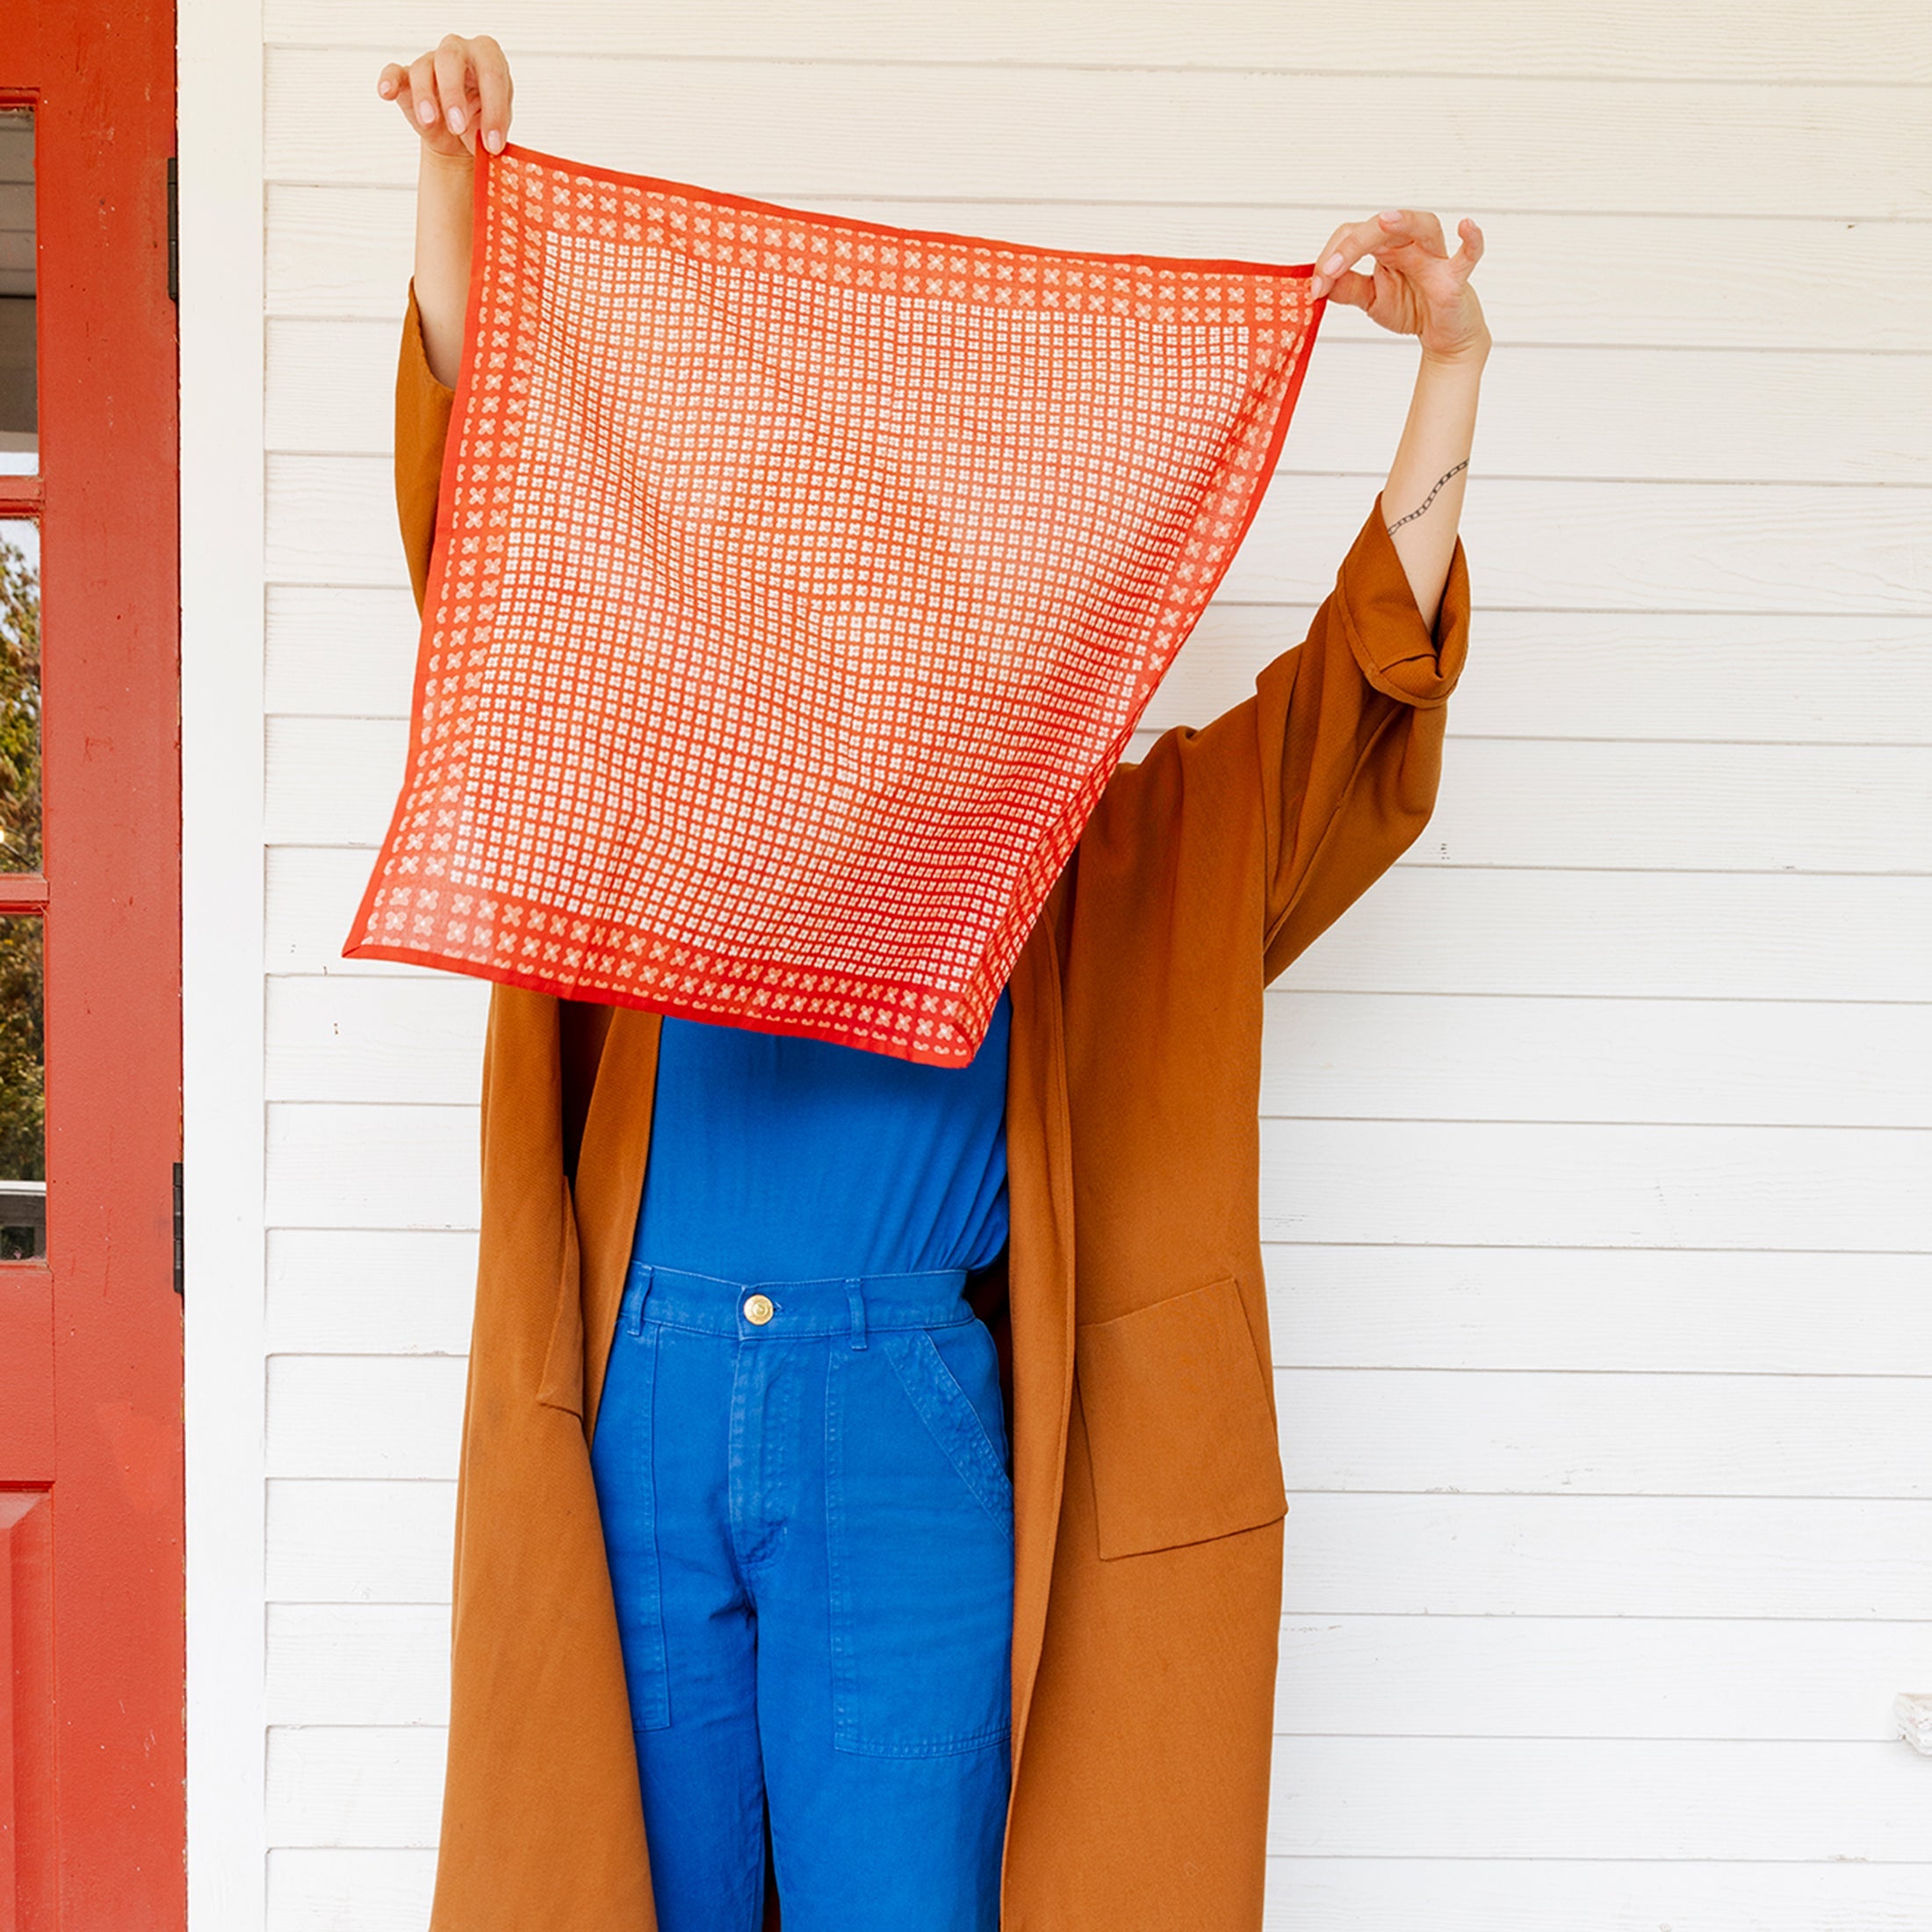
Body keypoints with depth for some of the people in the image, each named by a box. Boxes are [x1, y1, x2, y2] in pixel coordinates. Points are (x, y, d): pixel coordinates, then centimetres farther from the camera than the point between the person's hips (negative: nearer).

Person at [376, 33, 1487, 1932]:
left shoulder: (1091, 861, 11)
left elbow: (1357, 679, 5)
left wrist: (1451, 360, -2)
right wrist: (453, 173, 1)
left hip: (908, 1436, -1)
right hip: (641, 1410, 1)